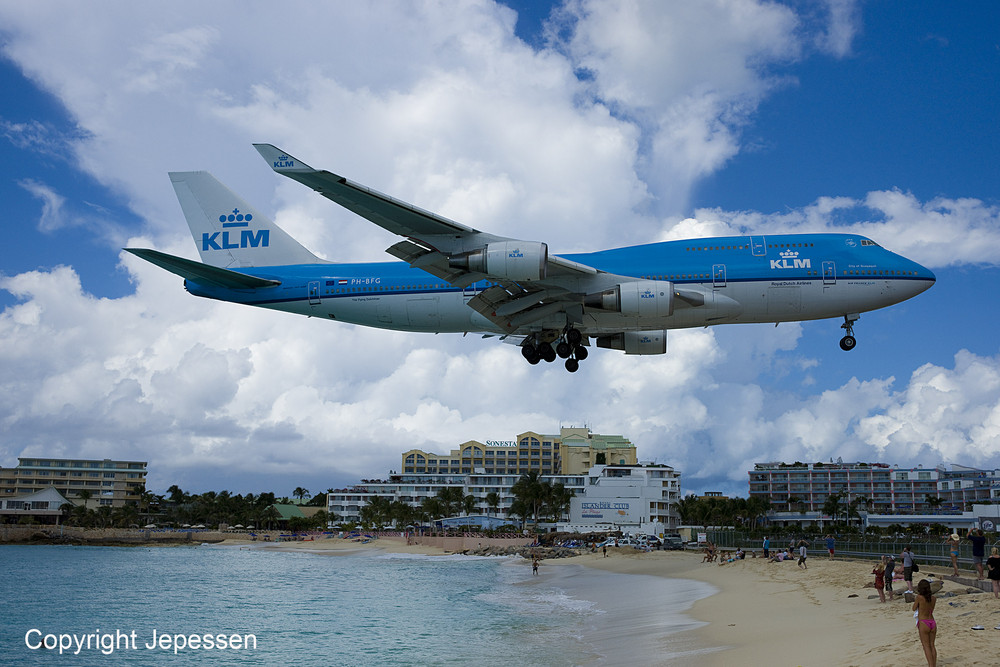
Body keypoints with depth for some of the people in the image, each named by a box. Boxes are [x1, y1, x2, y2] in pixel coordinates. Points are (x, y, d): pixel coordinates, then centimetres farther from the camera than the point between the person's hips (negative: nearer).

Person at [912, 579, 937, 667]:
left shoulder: (919, 597, -11)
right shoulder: (933, 598, 4)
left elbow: (914, 609, 3)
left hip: (923, 623, -5)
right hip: (932, 622, 5)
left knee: (926, 646, 1)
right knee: (932, 646, 15)